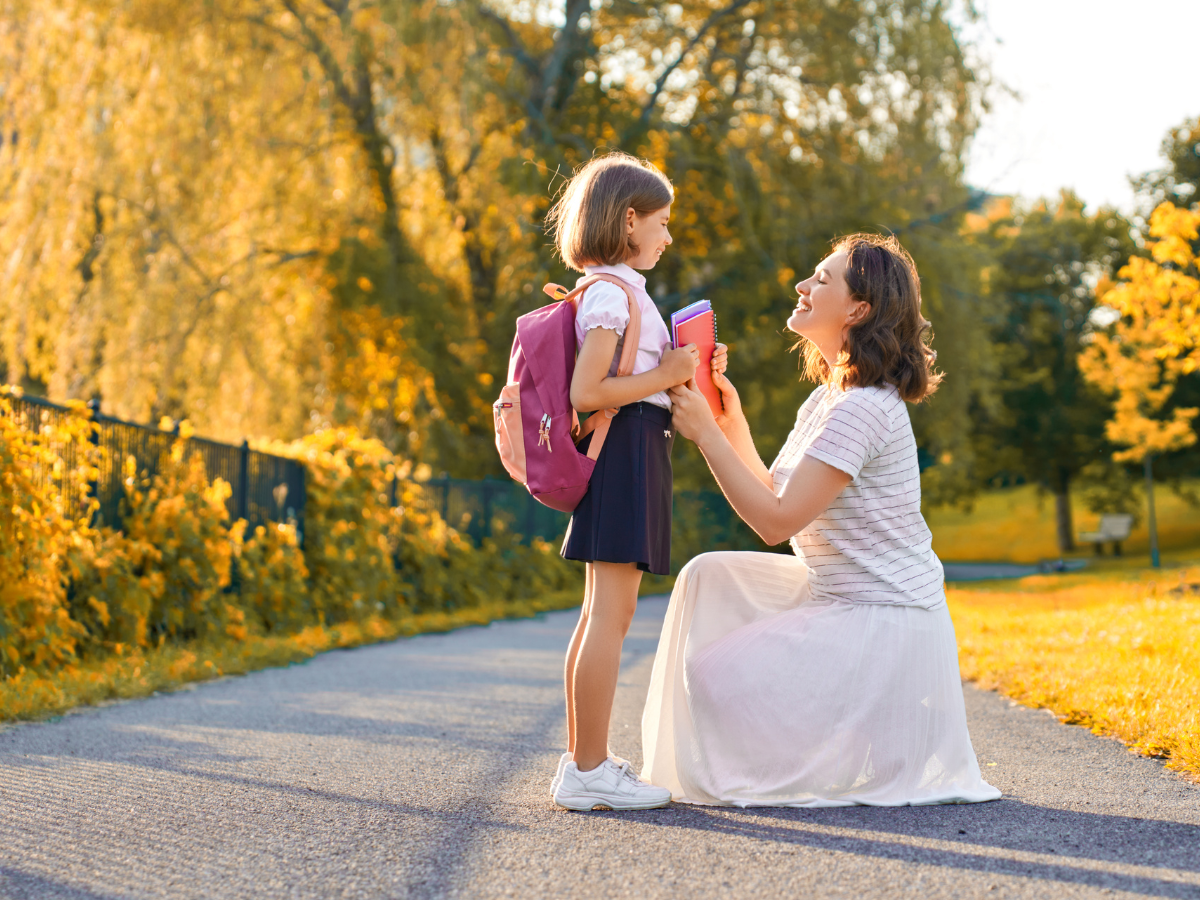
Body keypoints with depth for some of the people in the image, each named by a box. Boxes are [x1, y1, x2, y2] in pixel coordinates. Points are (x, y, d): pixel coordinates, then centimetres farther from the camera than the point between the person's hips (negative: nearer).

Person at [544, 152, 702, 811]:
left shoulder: (615, 292, 20)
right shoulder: (612, 294, -12)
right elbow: (586, 392, -20)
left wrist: (681, 369, 17)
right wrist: (664, 376, -15)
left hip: (629, 456, 11)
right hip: (626, 452, -11)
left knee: (600, 615, 11)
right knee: (611, 615, -10)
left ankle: (581, 762, 16)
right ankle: (591, 769, -9)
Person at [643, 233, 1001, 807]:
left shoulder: (865, 409, -21)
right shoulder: (826, 399, 11)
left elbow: (777, 522, -24)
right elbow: (777, 499, 12)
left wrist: (706, 434, -21)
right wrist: (733, 426, 4)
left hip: (886, 621, -10)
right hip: (836, 599, 10)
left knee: (715, 675, -14)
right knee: (710, 576, 4)